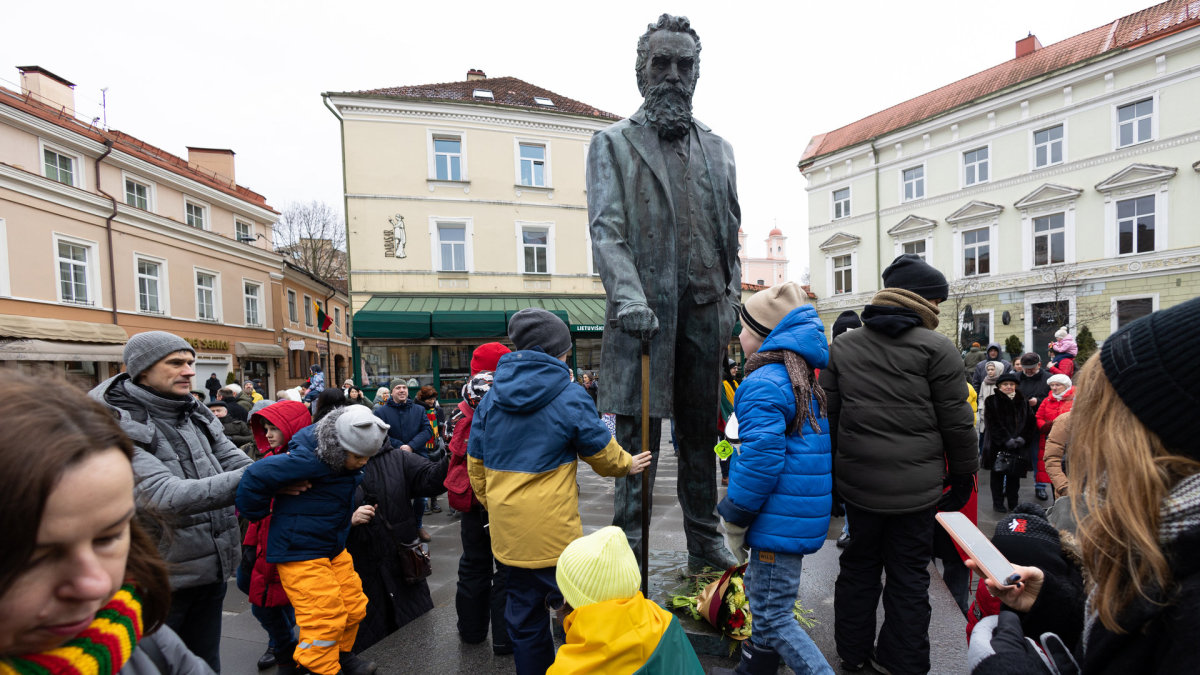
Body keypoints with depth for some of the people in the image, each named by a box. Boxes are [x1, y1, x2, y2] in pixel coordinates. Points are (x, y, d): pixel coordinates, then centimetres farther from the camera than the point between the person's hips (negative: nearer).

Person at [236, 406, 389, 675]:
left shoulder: (344, 457, -2)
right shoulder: (309, 459, -27)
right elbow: (256, 476, -26)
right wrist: (256, 514, -10)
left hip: (334, 547, 8)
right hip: (301, 552, -8)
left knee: (353, 607, 13)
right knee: (325, 620, -7)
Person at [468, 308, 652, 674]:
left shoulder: (491, 397, 4)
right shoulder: (569, 396, -12)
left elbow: (475, 464, 9)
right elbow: (603, 454, -1)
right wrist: (627, 464, 20)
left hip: (507, 531, 6)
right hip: (554, 533, -6)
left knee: (523, 614, 20)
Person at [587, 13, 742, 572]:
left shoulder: (718, 149, 19)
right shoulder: (613, 143, 7)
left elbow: (731, 235, 18)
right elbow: (606, 229, -7)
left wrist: (730, 301, 8)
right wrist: (627, 295, -21)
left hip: (704, 310, 4)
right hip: (644, 311, -4)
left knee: (701, 432, 12)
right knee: (638, 433, -2)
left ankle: (705, 545, 27)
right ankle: (628, 548, 13)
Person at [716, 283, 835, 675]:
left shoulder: (763, 384, -20)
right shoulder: (806, 380, 13)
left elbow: (761, 457, -26)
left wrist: (733, 520, -14)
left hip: (781, 520, -11)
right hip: (805, 516, 11)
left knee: (773, 617, 2)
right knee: (761, 596, 24)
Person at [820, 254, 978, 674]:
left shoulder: (842, 346, 5)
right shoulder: (936, 348, -8)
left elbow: (828, 413, 7)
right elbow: (956, 420, -6)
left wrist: (833, 465, 16)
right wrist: (964, 471, 8)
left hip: (857, 481, 4)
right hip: (916, 486, -3)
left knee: (858, 566, 18)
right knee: (909, 573, 12)